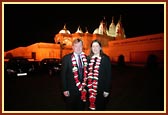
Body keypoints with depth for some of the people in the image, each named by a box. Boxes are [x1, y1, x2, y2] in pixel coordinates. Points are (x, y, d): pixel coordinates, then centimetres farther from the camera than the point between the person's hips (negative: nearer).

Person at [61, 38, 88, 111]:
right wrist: (65, 89, -10)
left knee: (81, 108, 20)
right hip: (71, 90, -3)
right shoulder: (66, 58, -10)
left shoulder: (85, 58, 1)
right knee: (71, 108, 16)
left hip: (83, 89, 4)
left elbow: (87, 73, 7)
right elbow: (63, 75, -8)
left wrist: (86, 86, 6)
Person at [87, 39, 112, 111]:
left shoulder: (105, 58, -8)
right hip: (90, 89, 4)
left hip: (101, 89, -3)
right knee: (91, 107, 19)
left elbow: (109, 75, -8)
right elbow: (87, 73, 6)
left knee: (100, 108, 14)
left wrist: (107, 90, -9)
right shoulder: (88, 58, 3)